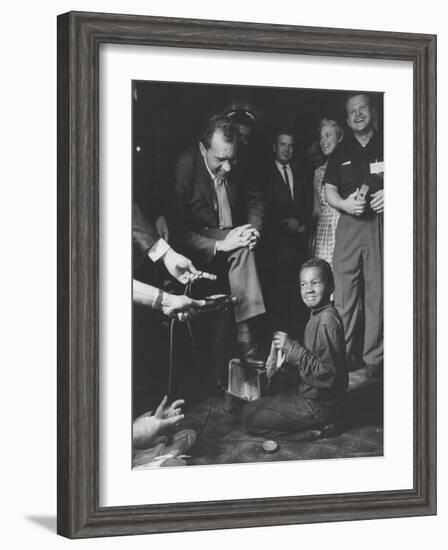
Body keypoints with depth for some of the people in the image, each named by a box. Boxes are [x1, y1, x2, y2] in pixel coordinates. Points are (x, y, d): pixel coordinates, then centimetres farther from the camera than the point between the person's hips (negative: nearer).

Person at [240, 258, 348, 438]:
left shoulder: (327, 322, -26)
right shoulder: (318, 316, 7)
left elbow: (327, 374, -28)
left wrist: (292, 348, -27)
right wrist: (281, 367, 3)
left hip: (318, 407, -10)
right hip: (308, 393, 10)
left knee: (249, 416, -4)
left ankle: (315, 428, -6)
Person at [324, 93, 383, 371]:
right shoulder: (341, 152, 15)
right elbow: (329, 191, 13)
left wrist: (389, 196, -12)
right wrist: (345, 203, -8)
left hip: (380, 224, -2)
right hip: (348, 225, 2)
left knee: (377, 293, -4)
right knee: (345, 293, -3)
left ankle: (374, 358, 1)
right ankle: (345, 356, 2)